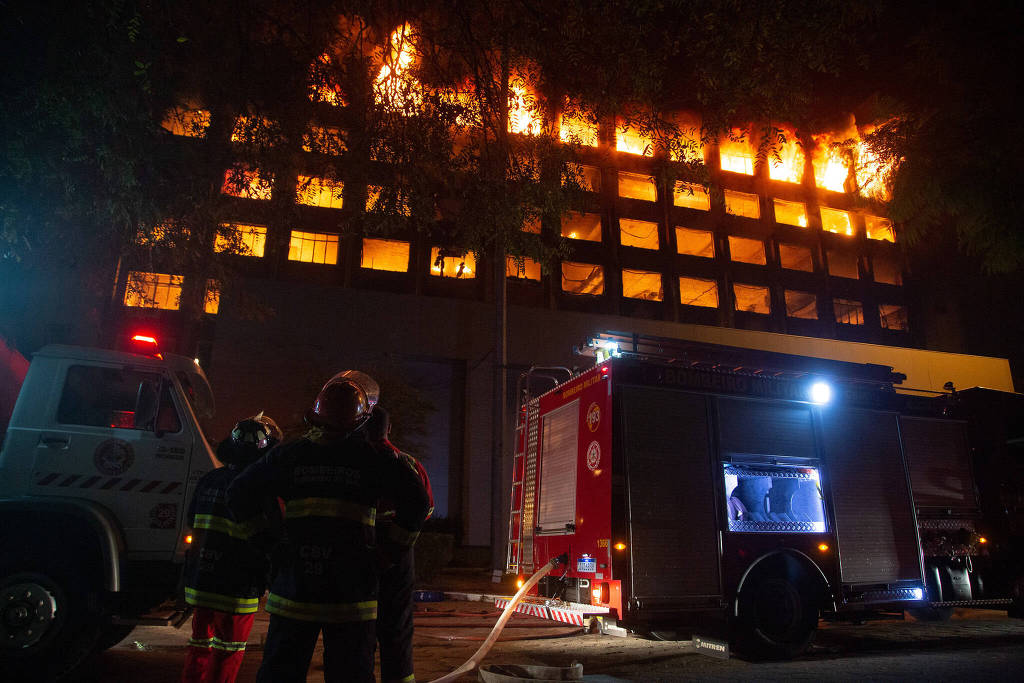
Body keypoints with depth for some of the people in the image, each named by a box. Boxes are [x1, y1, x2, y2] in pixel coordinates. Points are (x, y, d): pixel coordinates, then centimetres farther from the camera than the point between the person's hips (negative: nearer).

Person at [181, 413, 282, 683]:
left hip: (198, 581, 7)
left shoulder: (208, 480, 5)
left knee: (200, 645, 21)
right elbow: (266, 539, -18)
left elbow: (193, 523, 18)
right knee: (227, 653, 8)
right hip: (236, 587, -7)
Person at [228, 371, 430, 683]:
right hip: (350, 597, -2)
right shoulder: (371, 458, -7)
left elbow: (240, 494, 7)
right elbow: (416, 502, -13)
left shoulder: (289, 454, 1)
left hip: (292, 590, 2)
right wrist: (392, 551, -3)